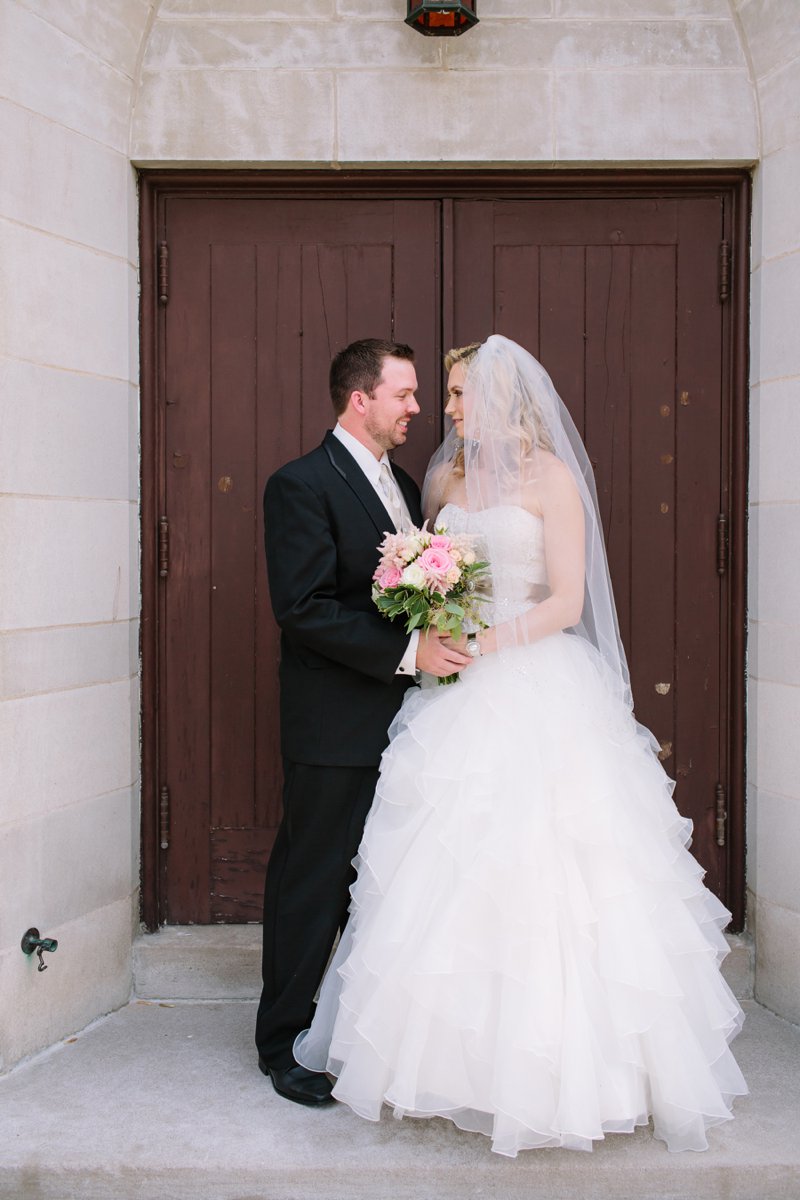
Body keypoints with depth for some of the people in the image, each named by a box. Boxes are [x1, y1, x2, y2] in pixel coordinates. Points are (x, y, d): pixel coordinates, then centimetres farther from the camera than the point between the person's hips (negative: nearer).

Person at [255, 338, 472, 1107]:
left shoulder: (404, 484, 14)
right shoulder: (301, 485, -12)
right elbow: (303, 608, -20)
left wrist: (445, 641, 1)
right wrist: (407, 652, -22)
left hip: (400, 720, 8)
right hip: (335, 730, -8)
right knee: (312, 884, 4)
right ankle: (282, 1043, 20)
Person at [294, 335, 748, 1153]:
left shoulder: (551, 478, -3)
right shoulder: (444, 479, 13)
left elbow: (566, 602, -8)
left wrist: (485, 642, -17)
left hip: (538, 694, -5)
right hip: (458, 695, 5)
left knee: (537, 877, -4)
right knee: (454, 873, 5)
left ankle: (551, 1064, 12)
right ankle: (464, 1057, 19)